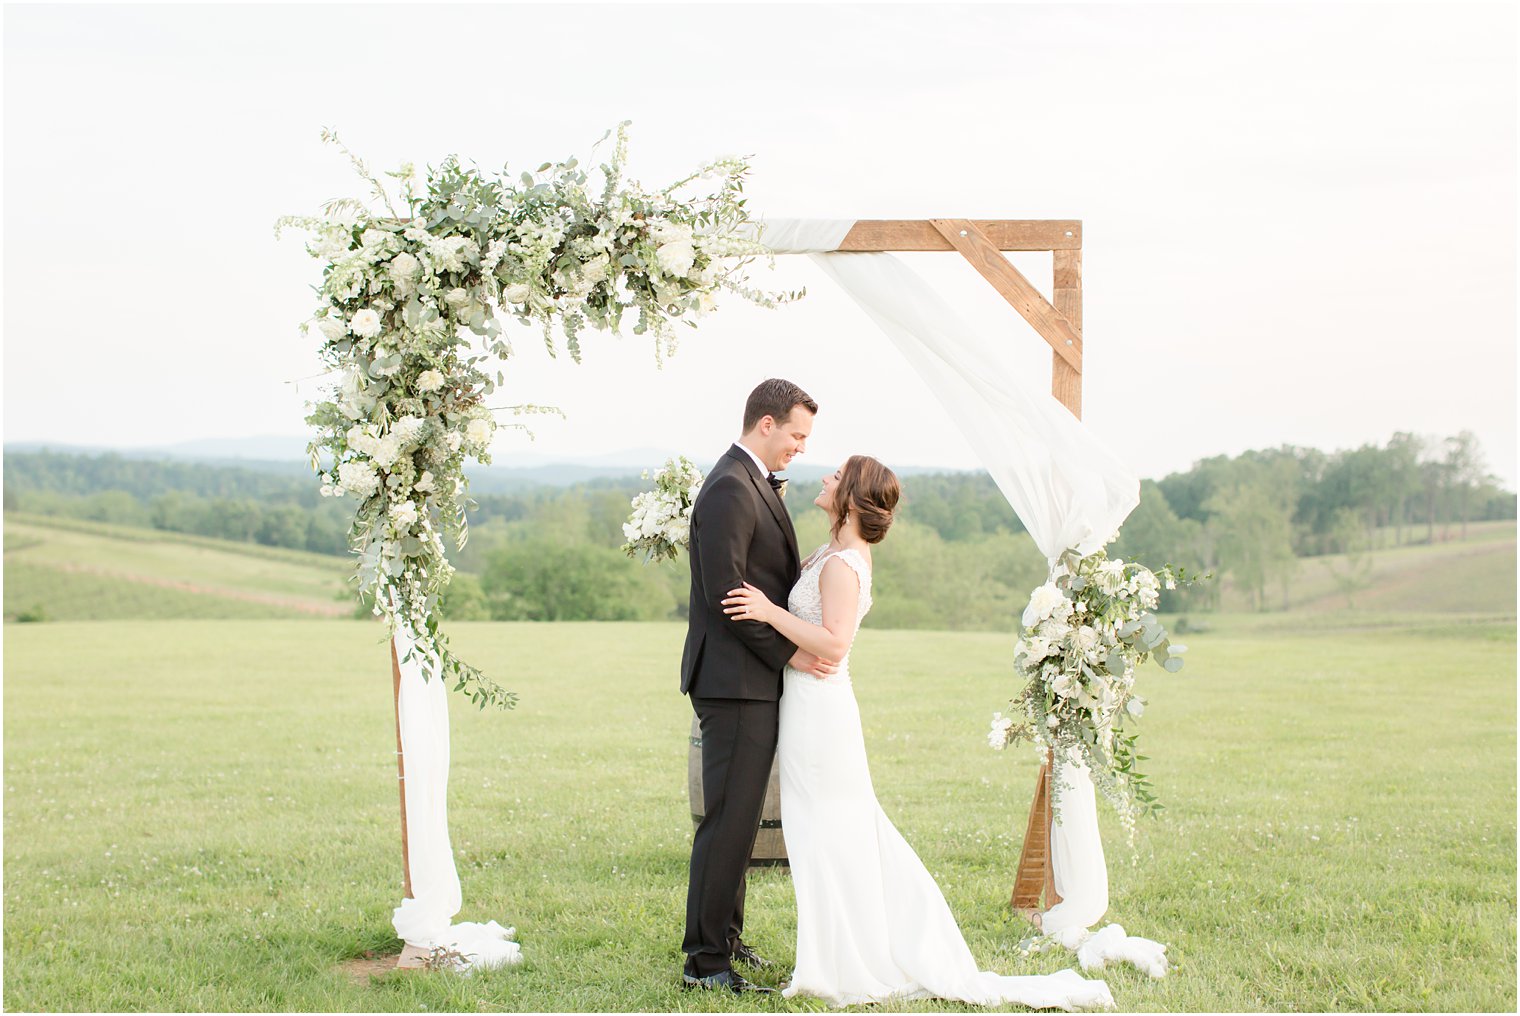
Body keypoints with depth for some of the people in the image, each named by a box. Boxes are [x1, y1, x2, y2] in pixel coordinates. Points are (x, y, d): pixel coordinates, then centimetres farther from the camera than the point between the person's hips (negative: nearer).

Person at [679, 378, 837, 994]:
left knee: (739, 816, 16)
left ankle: (725, 937, 25)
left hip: (753, 683, 10)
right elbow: (725, 592, -21)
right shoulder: (731, 488, -16)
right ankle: (705, 960, -4)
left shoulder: (755, 484, 17)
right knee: (729, 817, -8)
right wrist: (788, 653, -16)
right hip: (735, 682, -10)